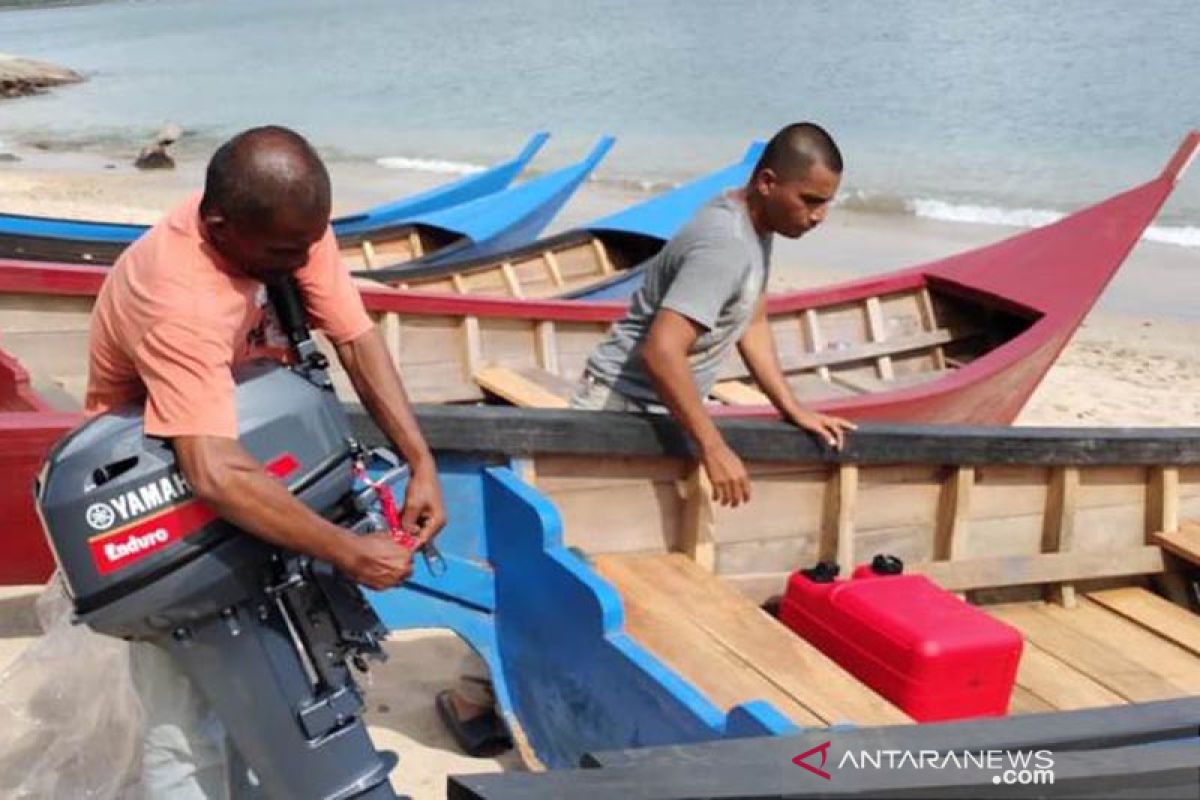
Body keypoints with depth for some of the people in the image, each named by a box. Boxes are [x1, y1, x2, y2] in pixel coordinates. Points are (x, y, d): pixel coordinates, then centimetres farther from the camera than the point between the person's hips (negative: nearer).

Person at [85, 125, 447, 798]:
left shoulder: (290, 221, -19)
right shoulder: (178, 301, -40)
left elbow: (357, 339, -17)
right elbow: (217, 477, -48)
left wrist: (422, 463, -26)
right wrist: (353, 554, -45)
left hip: (257, 447, 6)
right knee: (188, 729, -5)